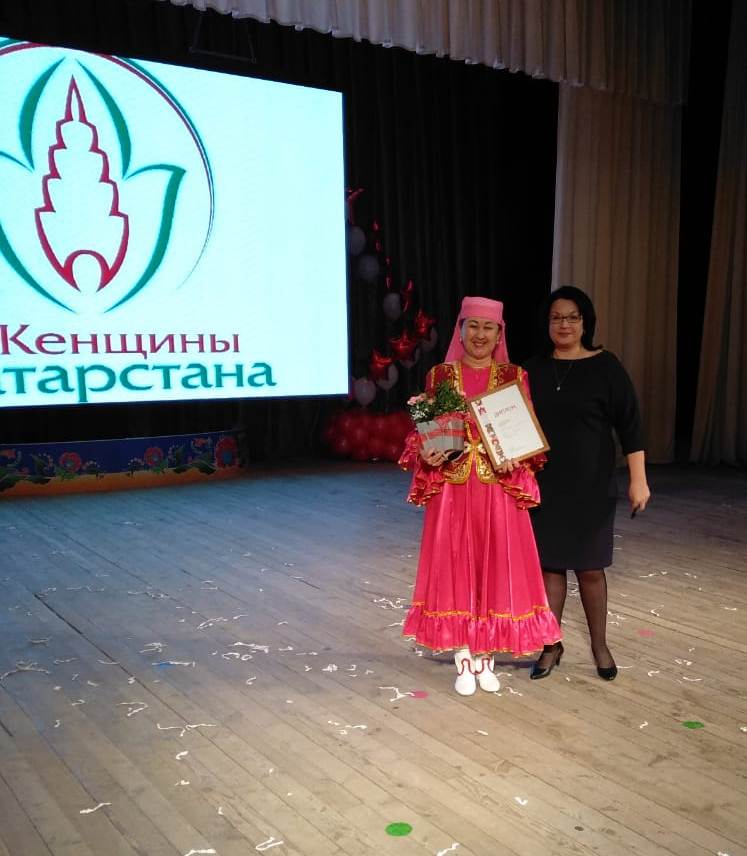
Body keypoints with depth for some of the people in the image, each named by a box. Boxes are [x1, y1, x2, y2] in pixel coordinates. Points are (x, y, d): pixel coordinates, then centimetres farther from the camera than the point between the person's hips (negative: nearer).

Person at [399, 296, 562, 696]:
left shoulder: (514, 376, 3)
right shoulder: (440, 375, 3)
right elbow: (422, 431, 6)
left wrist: (515, 461, -16)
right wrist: (425, 455, -15)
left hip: (499, 489, 0)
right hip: (452, 489, 0)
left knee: (497, 569, 5)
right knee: (454, 569, 4)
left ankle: (486, 657, 22)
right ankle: (464, 660, 19)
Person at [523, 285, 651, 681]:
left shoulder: (605, 367, -5)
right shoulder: (533, 369, 4)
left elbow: (629, 425, -5)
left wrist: (638, 479, -9)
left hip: (591, 485, -2)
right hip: (543, 484, 2)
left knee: (590, 568, 7)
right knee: (549, 564, 7)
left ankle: (599, 645, 27)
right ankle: (551, 645, 21)